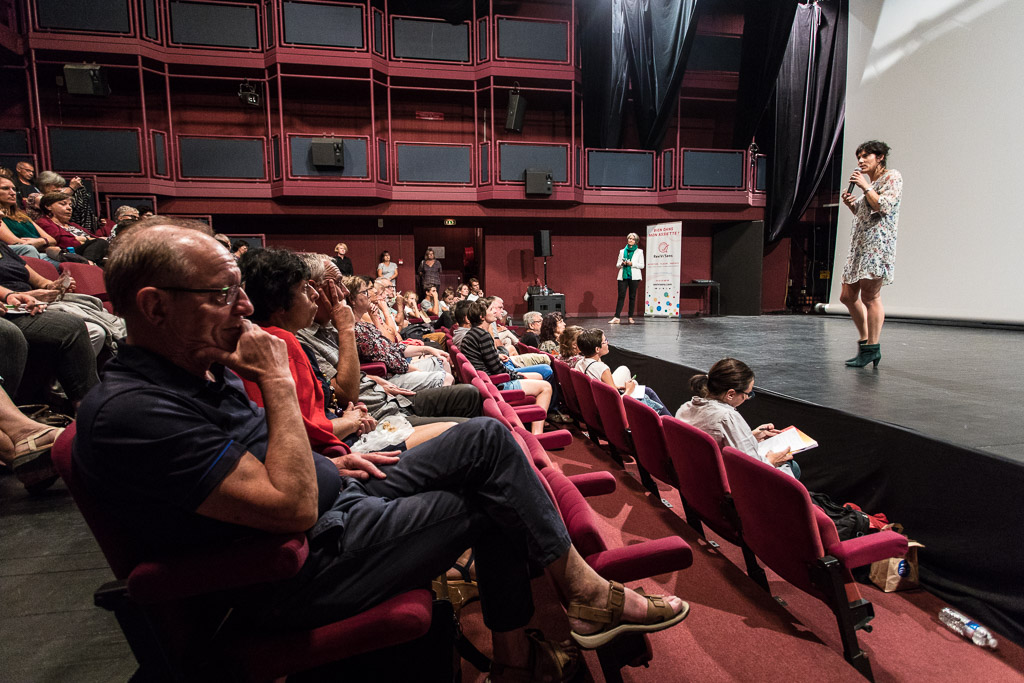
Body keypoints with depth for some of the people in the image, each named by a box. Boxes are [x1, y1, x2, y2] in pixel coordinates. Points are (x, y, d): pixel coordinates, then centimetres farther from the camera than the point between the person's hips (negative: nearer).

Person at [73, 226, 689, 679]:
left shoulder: (205, 366, 7)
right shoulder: (129, 413, -24)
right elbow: (292, 507, -28)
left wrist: (330, 463, 8)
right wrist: (279, 381, -23)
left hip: (332, 500, 9)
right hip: (303, 568, -9)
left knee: (485, 440, 1)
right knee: (490, 496, -8)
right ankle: (588, 595, 18)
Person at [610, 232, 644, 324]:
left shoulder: (639, 251, 9)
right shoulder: (622, 251, 15)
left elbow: (642, 265, 3)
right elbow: (617, 265, 15)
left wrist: (632, 264, -12)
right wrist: (622, 264, -7)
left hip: (634, 276, -1)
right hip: (623, 276, 1)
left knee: (632, 297, 1)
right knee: (621, 296, -7)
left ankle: (630, 317, 7)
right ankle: (616, 317, -10)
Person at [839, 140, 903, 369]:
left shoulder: (892, 177, -2)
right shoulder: (870, 182, 22)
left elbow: (883, 206, -16)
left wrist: (865, 187, -10)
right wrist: (850, 203, 7)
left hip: (878, 244, -9)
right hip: (859, 245, 9)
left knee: (870, 297, -9)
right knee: (847, 296, 8)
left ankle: (872, 348, -2)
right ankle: (864, 340, 19)